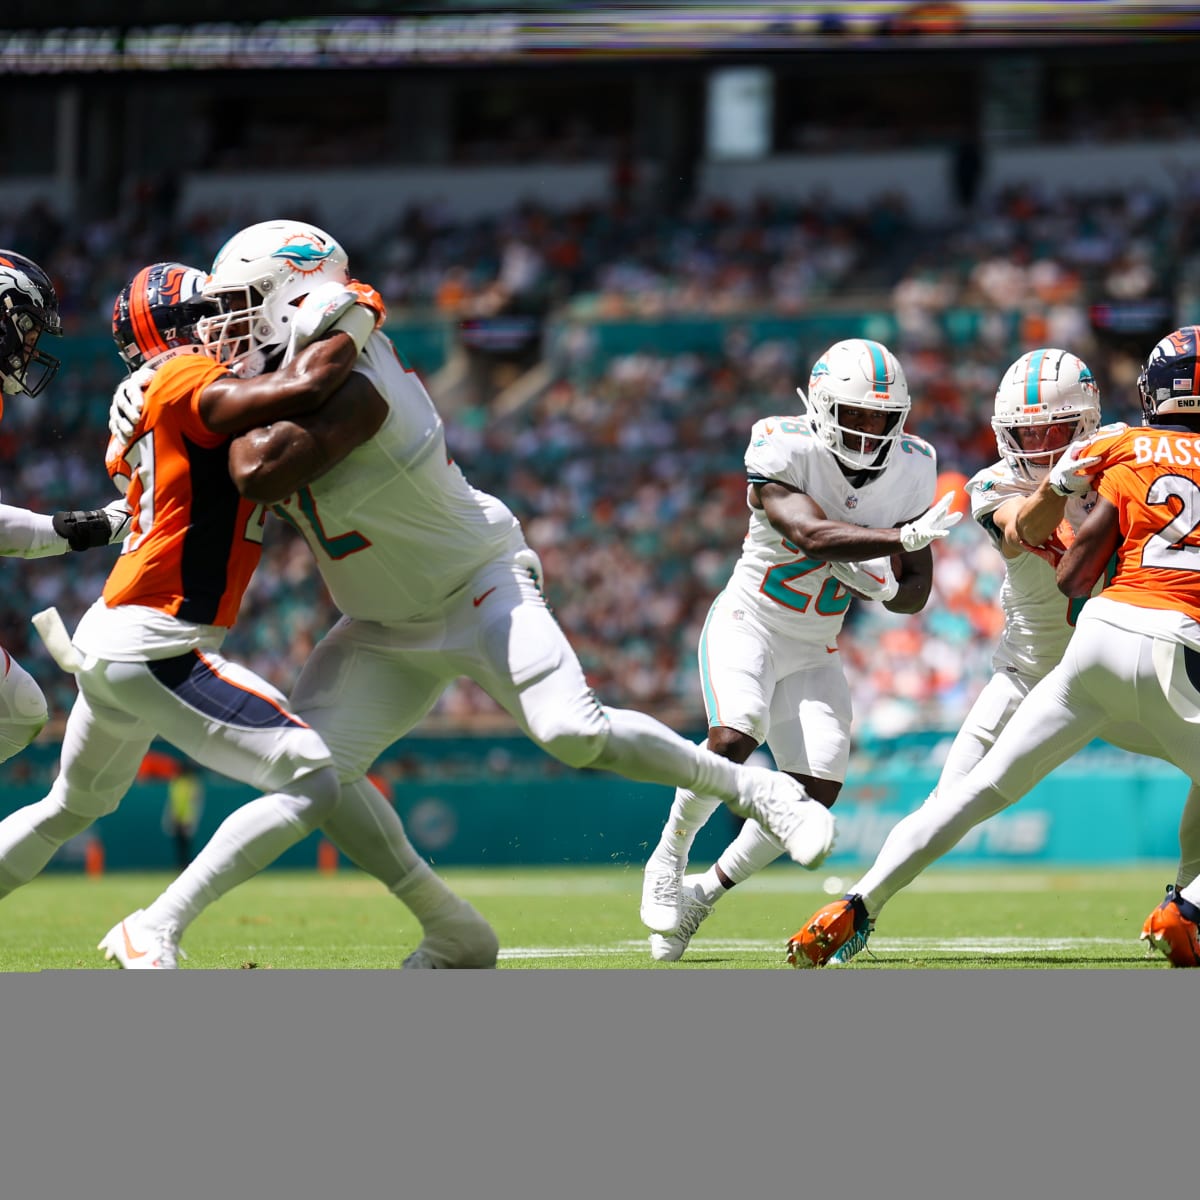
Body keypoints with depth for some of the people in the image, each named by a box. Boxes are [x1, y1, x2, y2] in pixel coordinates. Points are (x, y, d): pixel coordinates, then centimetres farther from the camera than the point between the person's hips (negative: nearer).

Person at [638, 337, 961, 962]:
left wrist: (881, 584, -22)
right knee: (735, 737, -30)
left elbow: (914, 594, 1)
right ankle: (669, 856, -3)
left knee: (816, 791, -8)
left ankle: (703, 892, 12)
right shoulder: (784, 449, -21)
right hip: (748, 624, -5)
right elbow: (813, 536, -36)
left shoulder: (911, 470, -5)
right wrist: (903, 538, -47)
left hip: (814, 652, 5)